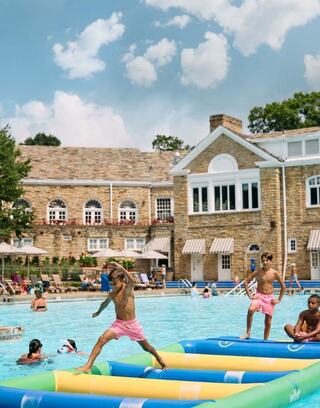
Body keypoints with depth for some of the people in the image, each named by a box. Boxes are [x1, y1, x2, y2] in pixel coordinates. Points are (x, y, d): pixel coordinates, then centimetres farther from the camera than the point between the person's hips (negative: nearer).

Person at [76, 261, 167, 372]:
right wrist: (99, 312, 42)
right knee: (101, 339, -20)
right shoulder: (112, 294, 0)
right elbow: (105, 303, 24)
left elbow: (132, 281, -40)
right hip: (118, 323, 3)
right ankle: (88, 366, -24)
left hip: (132, 324, -3)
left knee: (146, 347, 14)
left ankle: (162, 362, 41)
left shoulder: (128, 289, -14)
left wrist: (122, 269, -48)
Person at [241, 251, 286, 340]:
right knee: (251, 310, -31)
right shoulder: (258, 272, -4)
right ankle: (248, 333, -19)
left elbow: (283, 286, 7)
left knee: (268, 322, 3)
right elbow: (246, 281, 1)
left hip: (270, 297, 2)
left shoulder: (274, 273, -2)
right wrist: (249, 295, -5)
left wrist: (279, 300, 3)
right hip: (259, 296, -2)